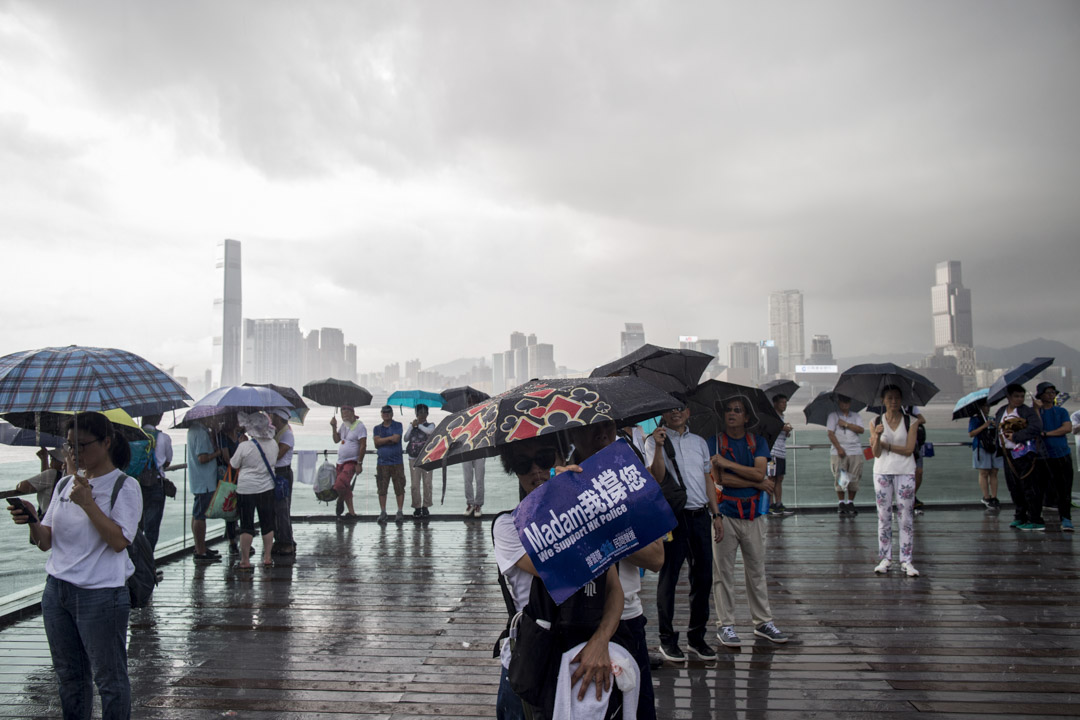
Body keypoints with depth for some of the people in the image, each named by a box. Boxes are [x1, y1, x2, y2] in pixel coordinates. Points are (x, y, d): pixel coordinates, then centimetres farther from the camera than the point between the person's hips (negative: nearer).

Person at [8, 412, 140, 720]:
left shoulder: (125, 487, -8)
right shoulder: (65, 484, 10)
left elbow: (119, 540, -18)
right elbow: (46, 542, 10)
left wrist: (87, 502, -20)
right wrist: (32, 522, -10)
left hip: (101, 594, -6)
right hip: (56, 590, 6)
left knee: (109, 679, 4)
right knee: (69, 676, 18)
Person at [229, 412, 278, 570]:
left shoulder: (244, 447, -16)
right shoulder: (273, 444, -3)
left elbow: (233, 464, -2)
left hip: (246, 489, -3)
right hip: (267, 489, 4)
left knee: (246, 526, 4)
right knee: (267, 524, 12)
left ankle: (245, 561, 9)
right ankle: (267, 558, 19)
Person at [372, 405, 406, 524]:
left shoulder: (398, 425, 5)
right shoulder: (377, 428, 14)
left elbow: (396, 439, -11)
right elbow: (377, 442, -2)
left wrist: (382, 441, -4)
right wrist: (390, 438, -7)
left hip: (397, 462, -2)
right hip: (382, 463, 2)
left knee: (399, 488, -3)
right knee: (382, 489, 1)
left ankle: (400, 512, 2)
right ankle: (383, 512, 7)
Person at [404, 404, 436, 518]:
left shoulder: (430, 425, 6)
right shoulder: (411, 426, 13)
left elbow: (430, 431, -18)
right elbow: (405, 439, -1)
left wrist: (419, 425, -9)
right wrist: (412, 426, -5)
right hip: (413, 458, 2)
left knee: (427, 483, -2)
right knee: (415, 484, -1)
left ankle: (425, 507, 5)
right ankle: (417, 507, 5)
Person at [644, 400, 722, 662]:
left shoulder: (699, 442, 16)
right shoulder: (655, 441, 1)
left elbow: (707, 479, 19)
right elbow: (657, 478, -12)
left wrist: (715, 514, 14)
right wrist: (659, 447, -23)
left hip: (700, 515, 5)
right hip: (672, 515, -5)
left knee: (703, 577, 7)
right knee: (669, 577, 1)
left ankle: (697, 636, 21)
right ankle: (667, 639, 12)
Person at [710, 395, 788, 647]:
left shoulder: (758, 442, 8)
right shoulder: (715, 442, -1)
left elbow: (760, 472, -8)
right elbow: (720, 478, -13)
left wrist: (728, 463, -14)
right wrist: (757, 483, -8)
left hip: (753, 513, 3)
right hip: (725, 513, -3)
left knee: (756, 569, 11)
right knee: (723, 571, 1)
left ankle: (763, 622, 23)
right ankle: (725, 624, 11)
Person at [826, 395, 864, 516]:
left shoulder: (856, 416, 16)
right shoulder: (833, 415, 7)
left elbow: (860, 430, -1)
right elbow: (831, 434, -2)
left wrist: (846, 424, -7)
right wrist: (839, 448, -11)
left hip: (855, 451, 2)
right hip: (838, 452, -2)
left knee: (854, 478, -1)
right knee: (839, 478, -5)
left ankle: (850, 502, 9)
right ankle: (841, 503, 5)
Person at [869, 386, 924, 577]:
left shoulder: (911, 421, 1)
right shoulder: (876, 422, 3)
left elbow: (909, 449, -8)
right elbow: (876, 453, -5)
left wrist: (886, 445, -8)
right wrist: (877, 436, -21)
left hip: (905, 473, -1)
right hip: (882, 472, 1)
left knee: (907, 517, 0)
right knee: (884, 517, 4)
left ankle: (906, 560, 6)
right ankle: (885, 558, 13)